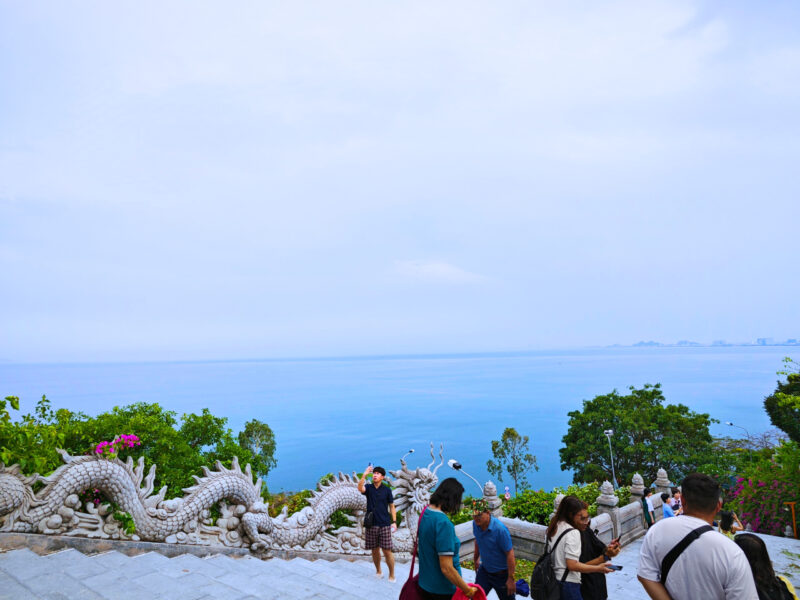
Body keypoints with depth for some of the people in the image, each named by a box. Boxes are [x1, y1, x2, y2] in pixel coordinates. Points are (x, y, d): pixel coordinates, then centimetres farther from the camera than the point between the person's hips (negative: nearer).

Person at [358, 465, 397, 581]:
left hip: (385, 525, -2)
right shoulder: (368, 488, 2)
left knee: (387, 551, -3)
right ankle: (378, 572, 31)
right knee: (375, 550, 11)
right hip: (371, 524, 2)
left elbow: (392, 507, 4)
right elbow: (360, 488, -21)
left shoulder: (387, 490, 1)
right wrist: (365, 475, -33)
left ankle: (392, 575, 11)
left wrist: (394, 522, -4)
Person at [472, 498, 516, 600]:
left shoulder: (500, 529, -29)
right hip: (484, 569, 5)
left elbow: (510, 554, -23)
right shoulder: (475, 524, -11)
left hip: (501, 573, -5)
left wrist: (511, 579, -20)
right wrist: (476, 559, 21)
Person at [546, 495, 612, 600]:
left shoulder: (554, 527, 7)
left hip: (552, 581, 9)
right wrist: (598, 568, -14)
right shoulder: (573, 533, -18)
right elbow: (572, 565, -21)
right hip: (568, 584, -8)